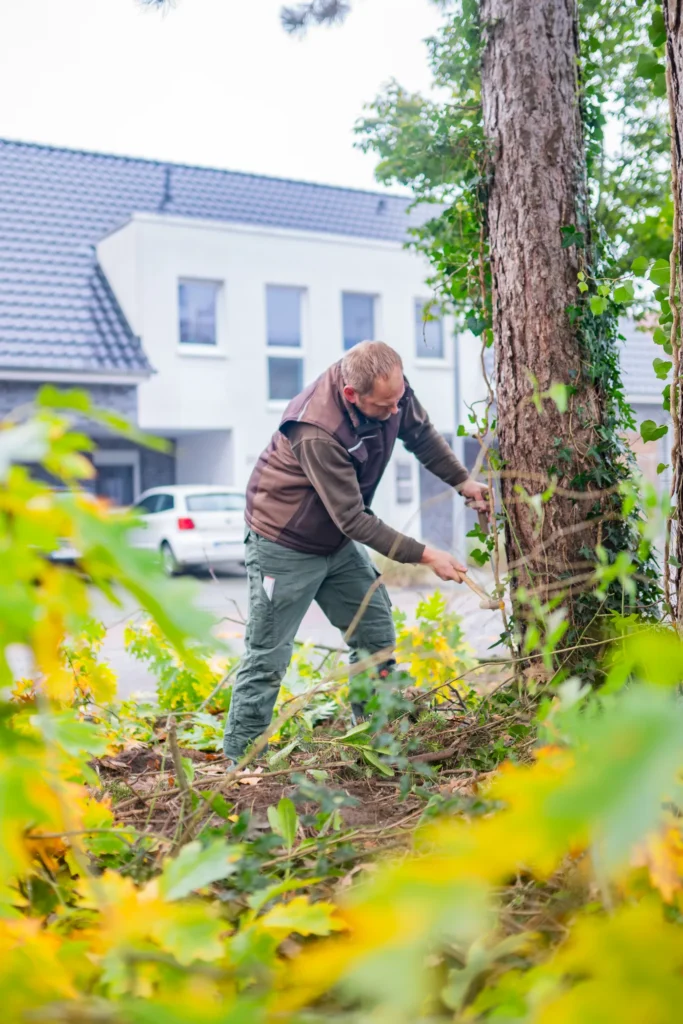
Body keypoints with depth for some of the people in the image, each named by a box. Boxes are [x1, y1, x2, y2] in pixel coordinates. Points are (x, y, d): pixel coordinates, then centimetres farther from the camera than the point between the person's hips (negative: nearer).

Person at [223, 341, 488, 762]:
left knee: (377, 636, 9)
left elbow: (421, 432, 8)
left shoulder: (391, 388, -15)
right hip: (286, 546, -8)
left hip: (339, 540, 8)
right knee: (267, 659, -2)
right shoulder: (318, 433, -37)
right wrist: (425, 555, -27)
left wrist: (463, 481, 2)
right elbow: (354, 520, -30)